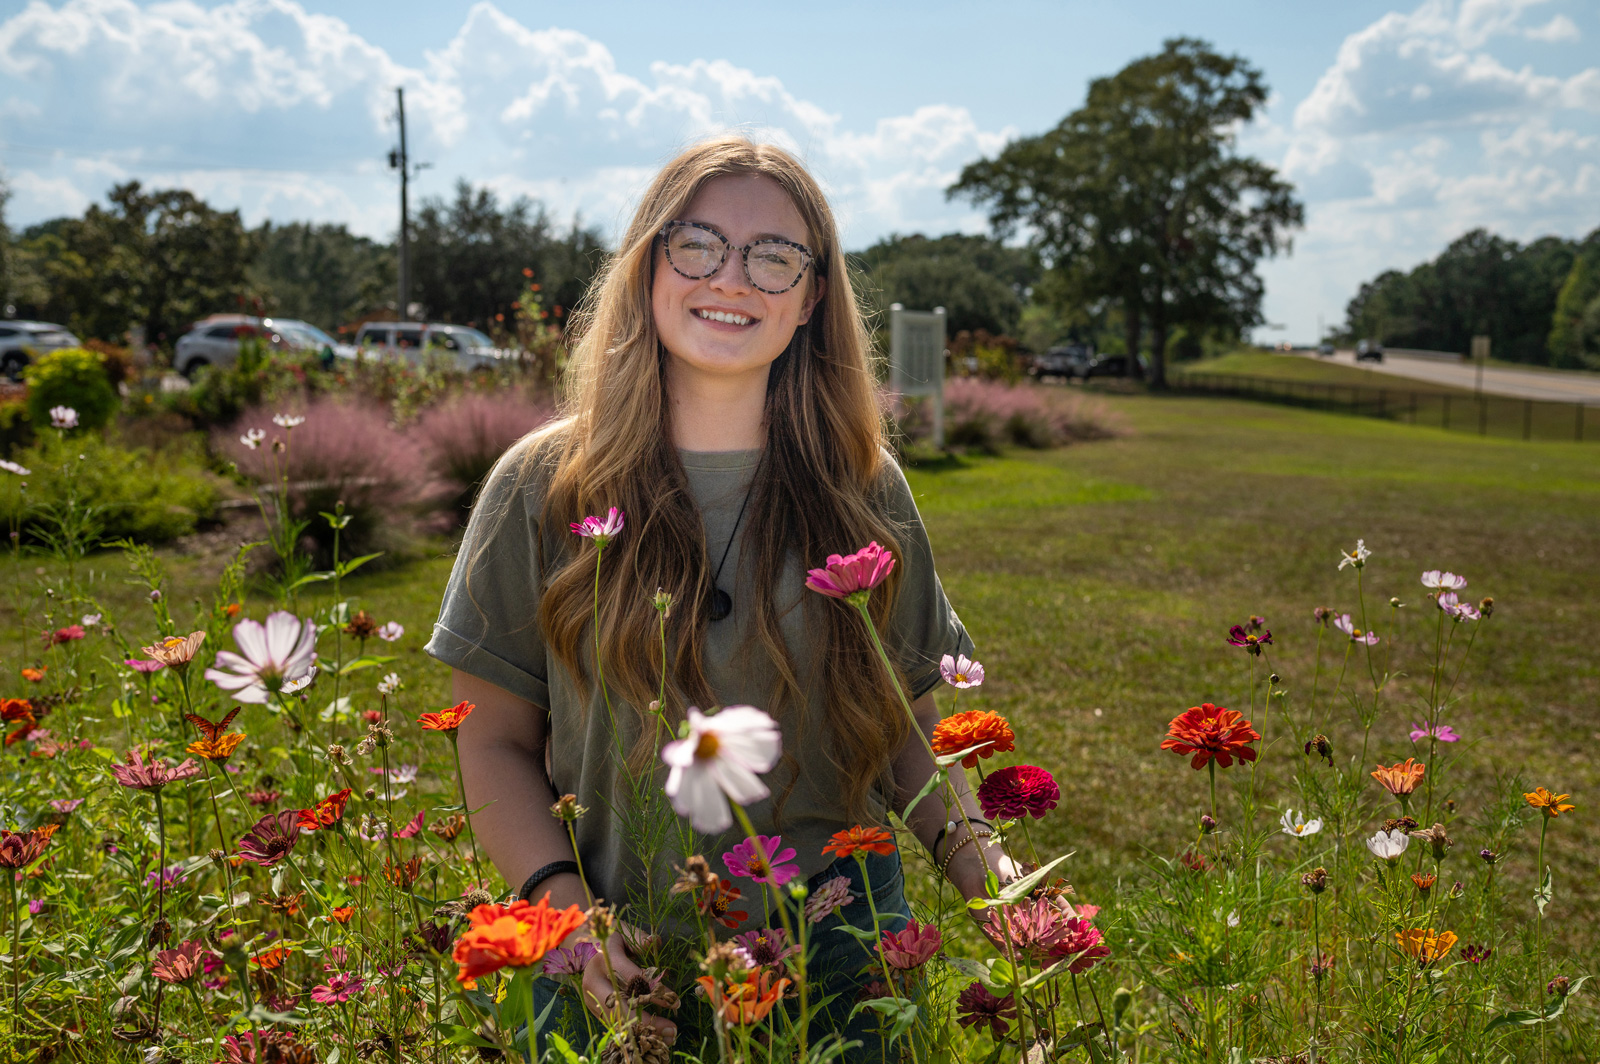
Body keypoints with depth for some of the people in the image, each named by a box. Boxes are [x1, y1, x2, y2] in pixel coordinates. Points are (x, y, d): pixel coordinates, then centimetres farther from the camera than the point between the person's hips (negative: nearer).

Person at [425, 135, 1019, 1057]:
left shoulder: (864, 491, 0)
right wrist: (561, 903, -16)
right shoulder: (545, 488, -5)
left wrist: (969, 847, -12)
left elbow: (908, 729, 6)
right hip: (618, 967, -1)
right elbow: (496, 741, -2)